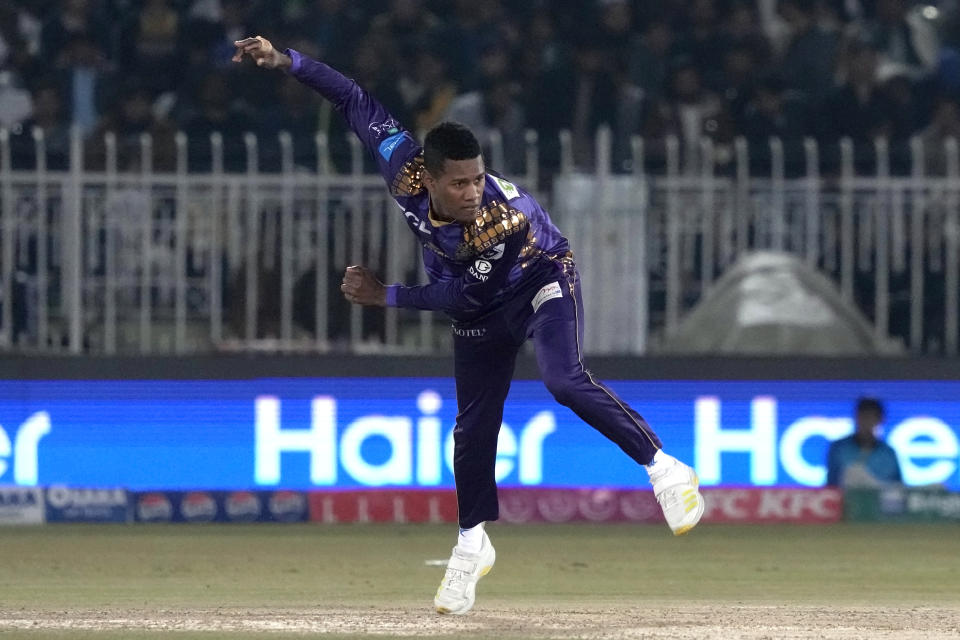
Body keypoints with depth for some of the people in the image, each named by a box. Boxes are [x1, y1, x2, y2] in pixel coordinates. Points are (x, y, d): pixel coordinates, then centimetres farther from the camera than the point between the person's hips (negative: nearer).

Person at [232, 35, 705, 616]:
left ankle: (664, 468, -18)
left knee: (566, 381, -30)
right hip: (483, 303, 5)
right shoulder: (404, 168, -29)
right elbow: (356, 99, -18)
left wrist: (386, 296, -22)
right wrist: (284, 61, -23)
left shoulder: (505, 218, -39)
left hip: (541, 280, -5)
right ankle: (473, 543, 25)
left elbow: (465, 295, -26)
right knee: (473, 424, 8)